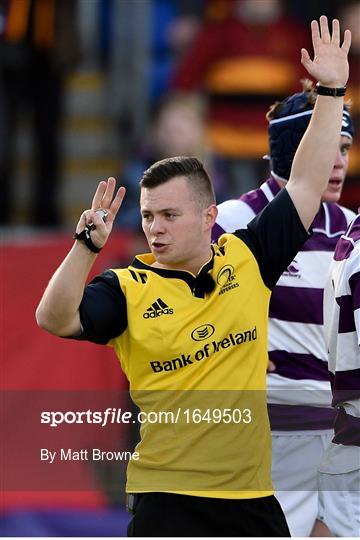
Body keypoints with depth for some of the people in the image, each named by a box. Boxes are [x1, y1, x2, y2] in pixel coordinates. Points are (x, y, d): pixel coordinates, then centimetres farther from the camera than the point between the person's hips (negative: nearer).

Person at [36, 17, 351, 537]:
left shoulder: (247, 259, 4)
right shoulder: (129, 288, -3)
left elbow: (306, 184, 8)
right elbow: (54, 319, -17)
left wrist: (331, 92, 6)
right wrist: (88, 245, -29)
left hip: (251, 495, 3)